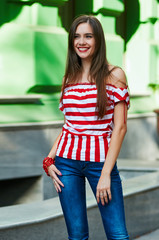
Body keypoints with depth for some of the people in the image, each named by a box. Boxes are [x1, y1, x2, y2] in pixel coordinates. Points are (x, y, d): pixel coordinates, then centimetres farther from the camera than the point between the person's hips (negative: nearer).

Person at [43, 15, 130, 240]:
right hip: (67, 161, 4)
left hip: (100, 161, -4)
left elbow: (120, 127, -7)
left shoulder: (114, 75, -3)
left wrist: (106, 174, -13)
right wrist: (50, 159, 3)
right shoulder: (70, 78, 11)